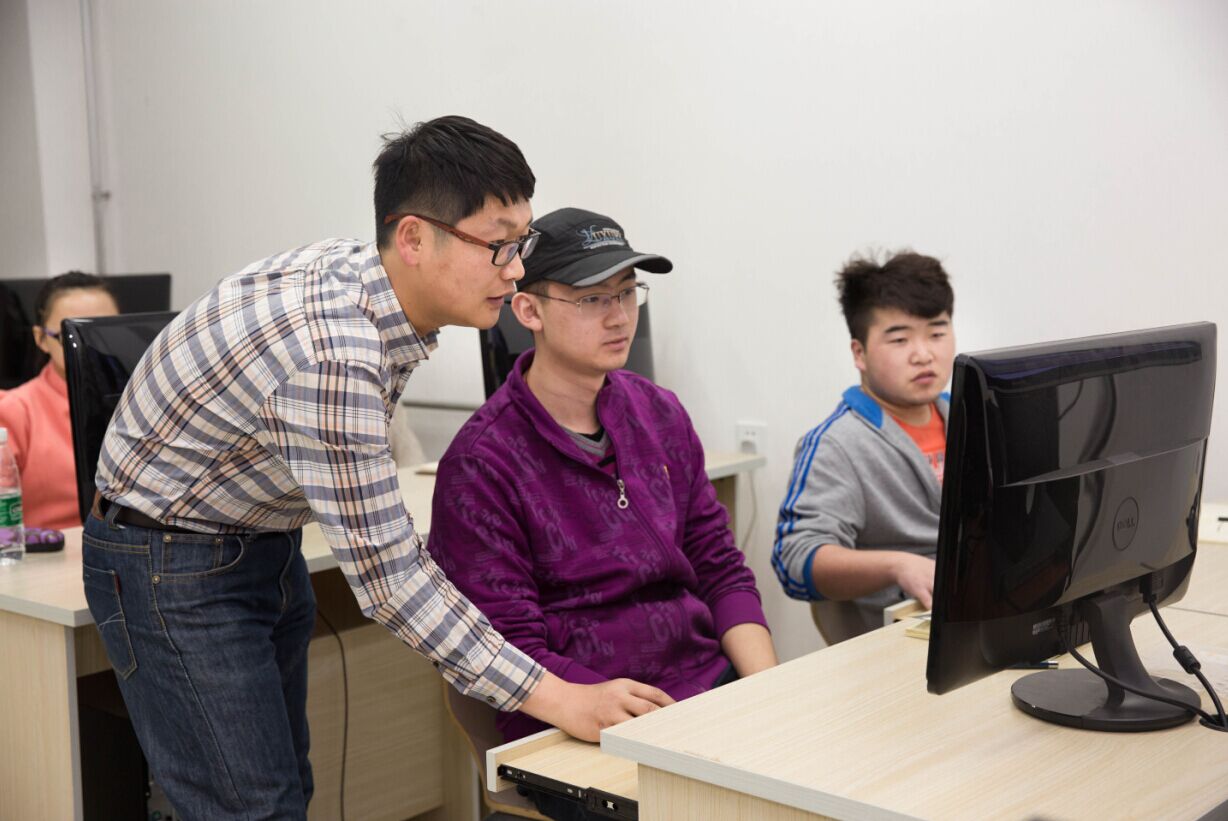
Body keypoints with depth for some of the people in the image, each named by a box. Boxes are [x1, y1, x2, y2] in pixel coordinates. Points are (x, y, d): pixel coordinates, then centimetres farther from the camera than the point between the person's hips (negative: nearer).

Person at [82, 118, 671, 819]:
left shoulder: (370, 277, -7)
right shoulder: (331, 354, -35)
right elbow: (387, 577, -33)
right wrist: (556, 699, -31)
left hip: (267, 543, 9)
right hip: (175, 567, -9)